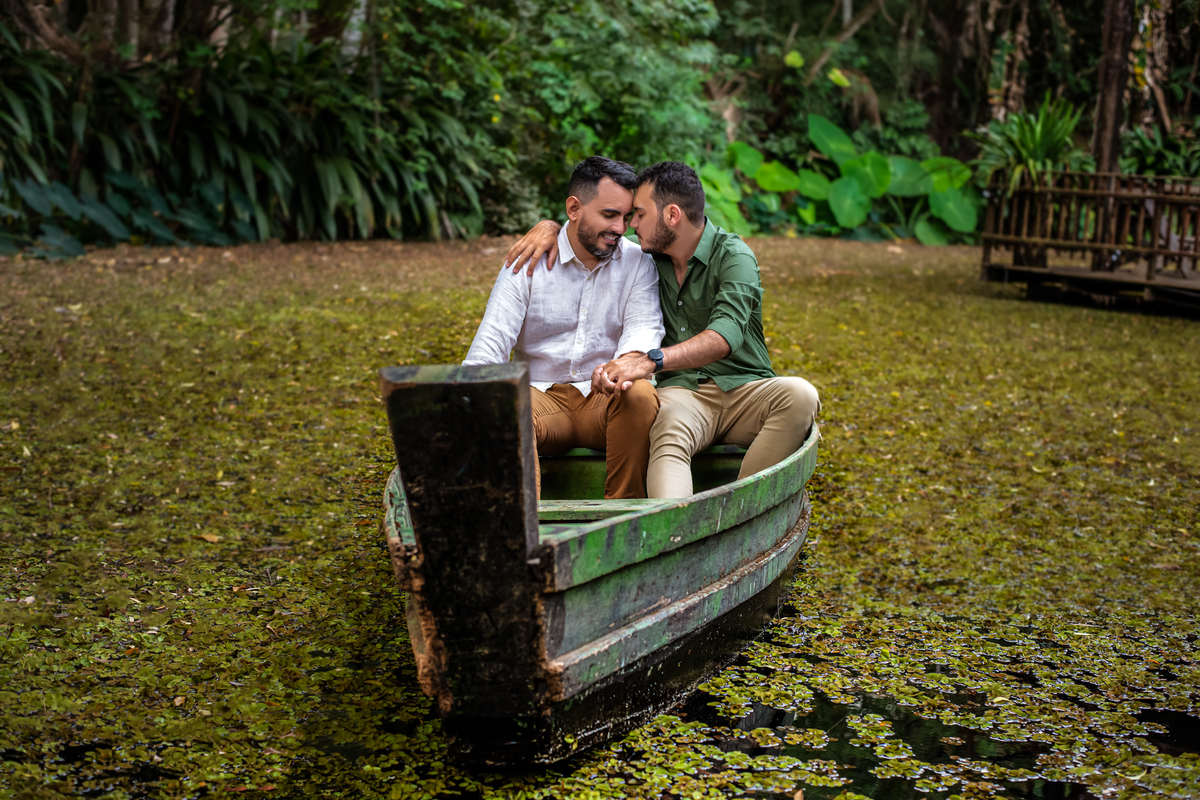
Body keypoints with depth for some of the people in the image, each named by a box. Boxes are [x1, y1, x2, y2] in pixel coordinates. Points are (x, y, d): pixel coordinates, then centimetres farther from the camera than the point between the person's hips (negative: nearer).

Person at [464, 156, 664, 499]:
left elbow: (645, 326, -11)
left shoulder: (638, 263, 5)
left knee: (641, 394, -33)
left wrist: (627, 363, -38)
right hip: (543, 395, -1)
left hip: (606, 398, 1)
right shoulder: (527, 263, 1)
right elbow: (489, 347, -5)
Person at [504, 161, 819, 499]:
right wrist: (549, 227, 2)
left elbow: (726, 334, -27)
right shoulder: (649, 253, 10)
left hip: (743, 390, -2)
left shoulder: (733, 256, -9)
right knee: (668, 433, -35)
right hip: (682, 390, 2)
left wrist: (650, 361, -40)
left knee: (800, 395, -34)